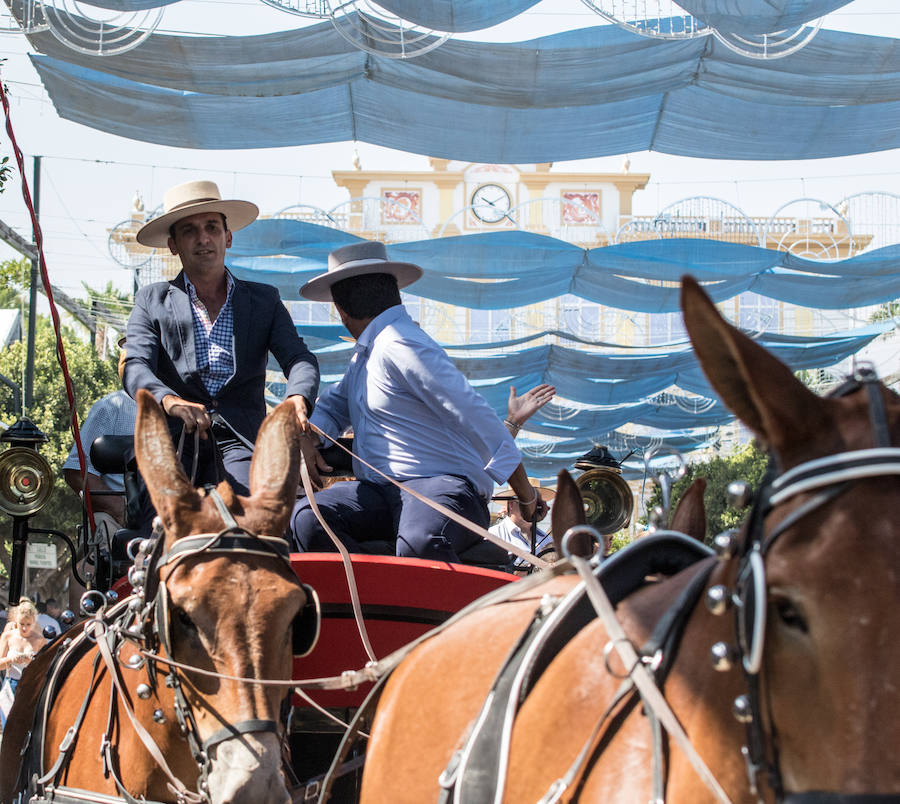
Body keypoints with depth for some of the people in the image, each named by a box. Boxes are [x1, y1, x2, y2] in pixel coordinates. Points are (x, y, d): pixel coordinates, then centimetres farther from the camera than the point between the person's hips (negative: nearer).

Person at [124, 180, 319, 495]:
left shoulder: (264, 300, 21)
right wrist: (170, 401, -22)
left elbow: (299, 358, 7)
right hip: (173, 440, 0)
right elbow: (135, 367, 2)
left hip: (239, 441, 0)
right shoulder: (152, 300, 18)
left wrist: (298, 399, -19)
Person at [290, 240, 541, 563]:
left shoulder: (400, 346, -11)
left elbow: (475, 415, -16)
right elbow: (335, 403, 36)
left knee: (419, 544, -42)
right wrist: (307, 436, 9)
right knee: (307, 517, -19)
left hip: (444, 486, -9)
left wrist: (526, 495, -17)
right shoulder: (366, 351, 22)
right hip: (381, 491, 9)